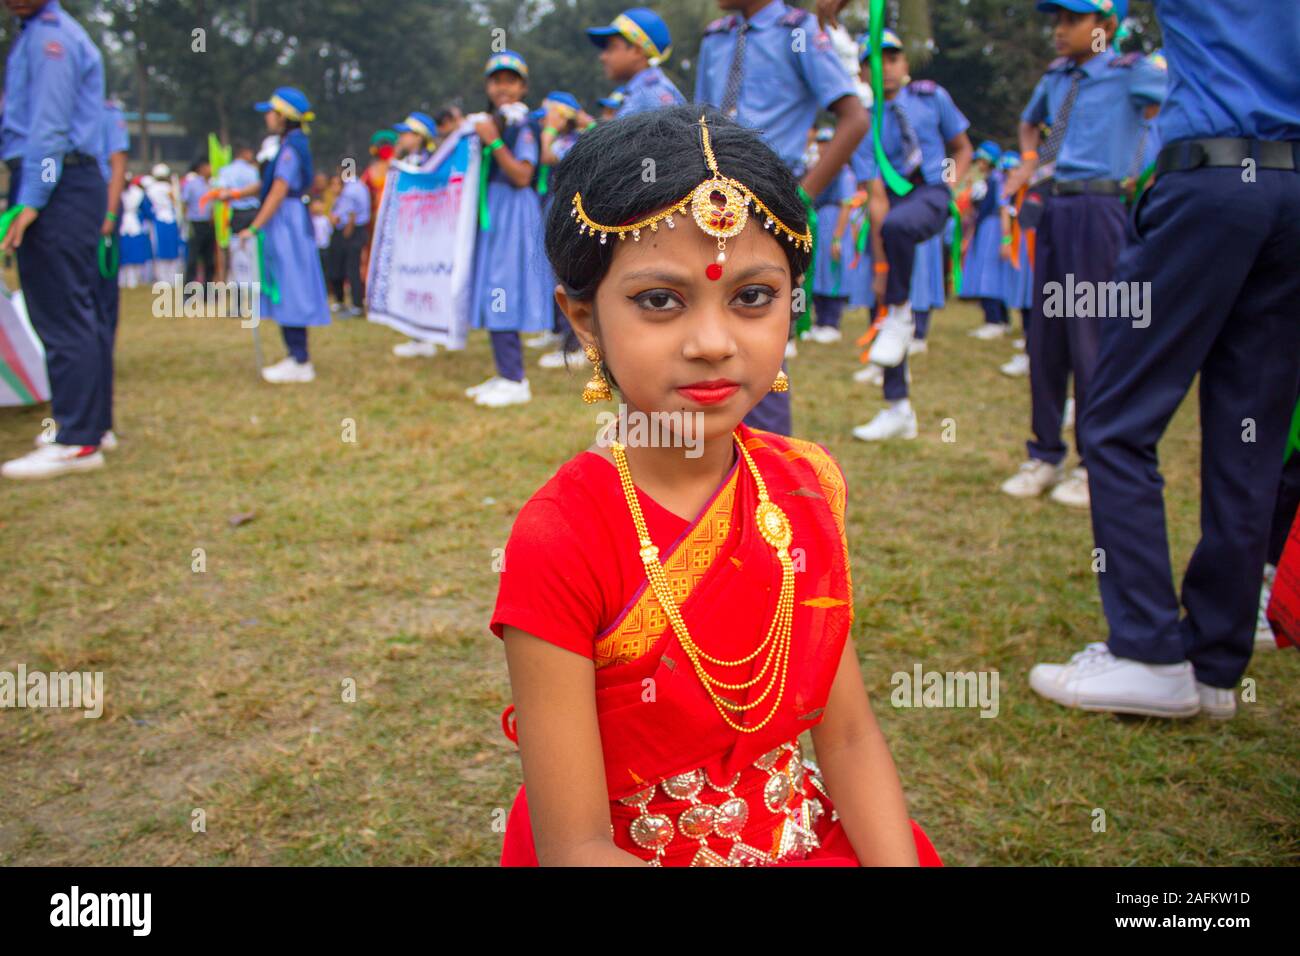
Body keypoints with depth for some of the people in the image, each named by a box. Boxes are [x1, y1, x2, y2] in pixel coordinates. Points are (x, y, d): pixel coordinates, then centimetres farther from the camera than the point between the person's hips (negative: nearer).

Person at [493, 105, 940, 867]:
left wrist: (900, 860, -13)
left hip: (798, 833, 6)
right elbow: (575, 846, -18)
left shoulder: (805, 486, -5)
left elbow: (848, 735, -1)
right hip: (628, 849, -6)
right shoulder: (558, 543, -21)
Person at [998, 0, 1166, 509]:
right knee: (1045, 335, 8)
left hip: (1096, 210, -6)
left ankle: (1094, 466, 6)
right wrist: (1028, 161, 17)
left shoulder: (1131, 73, -4)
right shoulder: (1056, 76, 14)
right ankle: (1045, 456, 19)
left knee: (1089, 338, -4)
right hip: (1051, 208, 6)